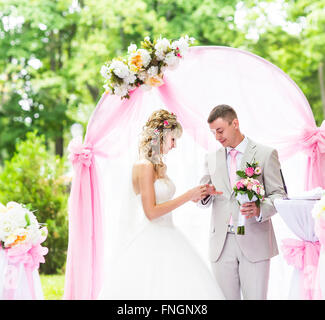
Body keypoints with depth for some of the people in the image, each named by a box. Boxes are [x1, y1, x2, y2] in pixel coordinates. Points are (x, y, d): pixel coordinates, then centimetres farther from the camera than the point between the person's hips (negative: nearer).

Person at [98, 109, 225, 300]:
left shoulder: (158, 165, 12)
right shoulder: (145, 167, -14)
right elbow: (151, 212, -18)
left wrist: (196, 195, 14)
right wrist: (188, 196, -15)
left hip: (167, 239, 9)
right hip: (153, 243, -9)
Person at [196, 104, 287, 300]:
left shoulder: (266, 154, 3)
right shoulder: (212, 159, 15)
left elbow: (278, 195, 0)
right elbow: (203, 201, 17)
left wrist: (259, 210, -20)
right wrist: (205, 194, -8)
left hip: (254, 241, -3)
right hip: (222, 244, 4)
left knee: (255, 297, -5)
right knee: (227, 297, 4)